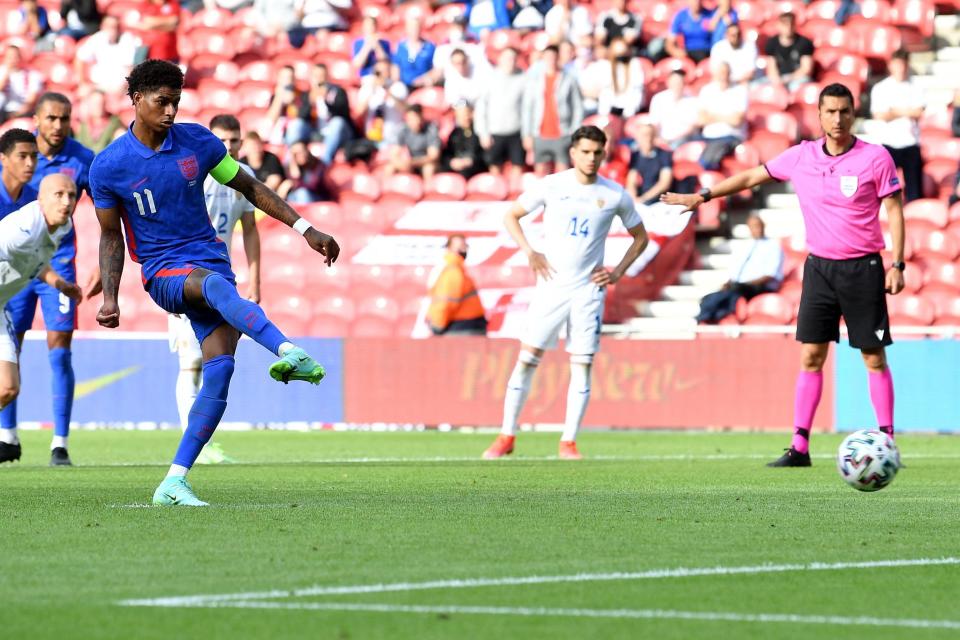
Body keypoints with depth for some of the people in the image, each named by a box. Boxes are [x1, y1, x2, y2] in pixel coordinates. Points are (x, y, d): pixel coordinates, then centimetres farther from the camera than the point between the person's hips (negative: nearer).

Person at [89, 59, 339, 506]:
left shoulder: (197, 142, 2)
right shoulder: (108, 167, -3)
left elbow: (249, 188, 13)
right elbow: (111, 235, 7)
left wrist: (305, 229, 8)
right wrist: (109, 297, -4)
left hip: (210, 259, 4)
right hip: (163, 272, -4)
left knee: (220, 369, -15)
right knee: (215, 283, -38)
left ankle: (174, 481, -12)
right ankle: (289, 352, -63)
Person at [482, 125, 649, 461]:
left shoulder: (615, 195, 0)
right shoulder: (551, 186, -2)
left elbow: (640, 237, 13)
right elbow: (511, 216, 8)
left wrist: (618, 272, 1)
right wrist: (530, 252, -5)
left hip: (589, 290, 0)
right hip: (551, 285, 0)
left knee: (582, 365, -3)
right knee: (527, 358, -3)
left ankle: (568, 442, 4)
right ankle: (507, 436, 4)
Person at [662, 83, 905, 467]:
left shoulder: (875, 157, -6)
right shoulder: (801, 157, 3)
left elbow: (894, 211, -3)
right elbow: (752, 177, 15)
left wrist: (896, 264, -10)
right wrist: (702, 196, 16)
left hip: (863, 269, -3)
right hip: (819, 267, 3)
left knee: (874, 358, -2)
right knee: (810, 355, -1)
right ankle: (800, 446, -1)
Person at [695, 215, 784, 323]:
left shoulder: (773, 246, 10)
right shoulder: (740, 247, 26)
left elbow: (770, 275, -2)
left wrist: (748, 284, -16)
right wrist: (728, 284, -4)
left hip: (760, 287, -5)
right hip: (735, 287, 5)